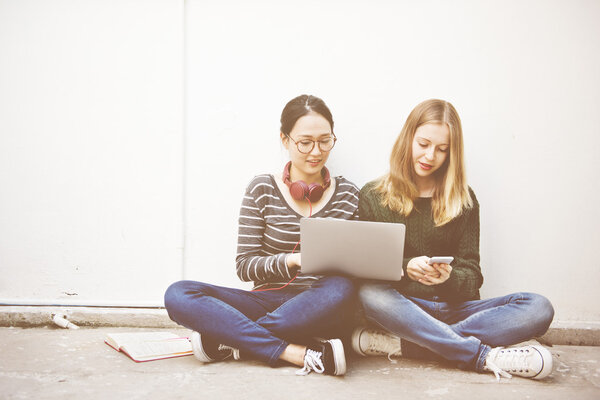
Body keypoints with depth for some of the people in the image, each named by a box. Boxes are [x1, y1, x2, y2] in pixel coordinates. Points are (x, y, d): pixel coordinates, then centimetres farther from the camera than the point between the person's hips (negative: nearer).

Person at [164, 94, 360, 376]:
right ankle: (300, 354, -31)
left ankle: (231, 339, -23)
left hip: (319, 310, 0)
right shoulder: (262, 190, 3)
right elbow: (244, 266, -2)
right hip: (268, 298, 1)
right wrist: (293, 260, -20)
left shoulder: (348, 195, 8)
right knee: (178, 294, -22)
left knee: (341, 289, -37)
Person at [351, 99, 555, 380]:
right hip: (402, 307, -2)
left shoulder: (463, 200, 12)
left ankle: (402, 343, -32)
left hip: (453, 308, 2)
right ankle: (486, 357, -35)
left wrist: (449, 277, -16)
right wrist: (404, 268, -18)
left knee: (539, 309, -22)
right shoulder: (373, 196, 8)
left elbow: (472, 276, 7)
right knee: (370, 293, -36)